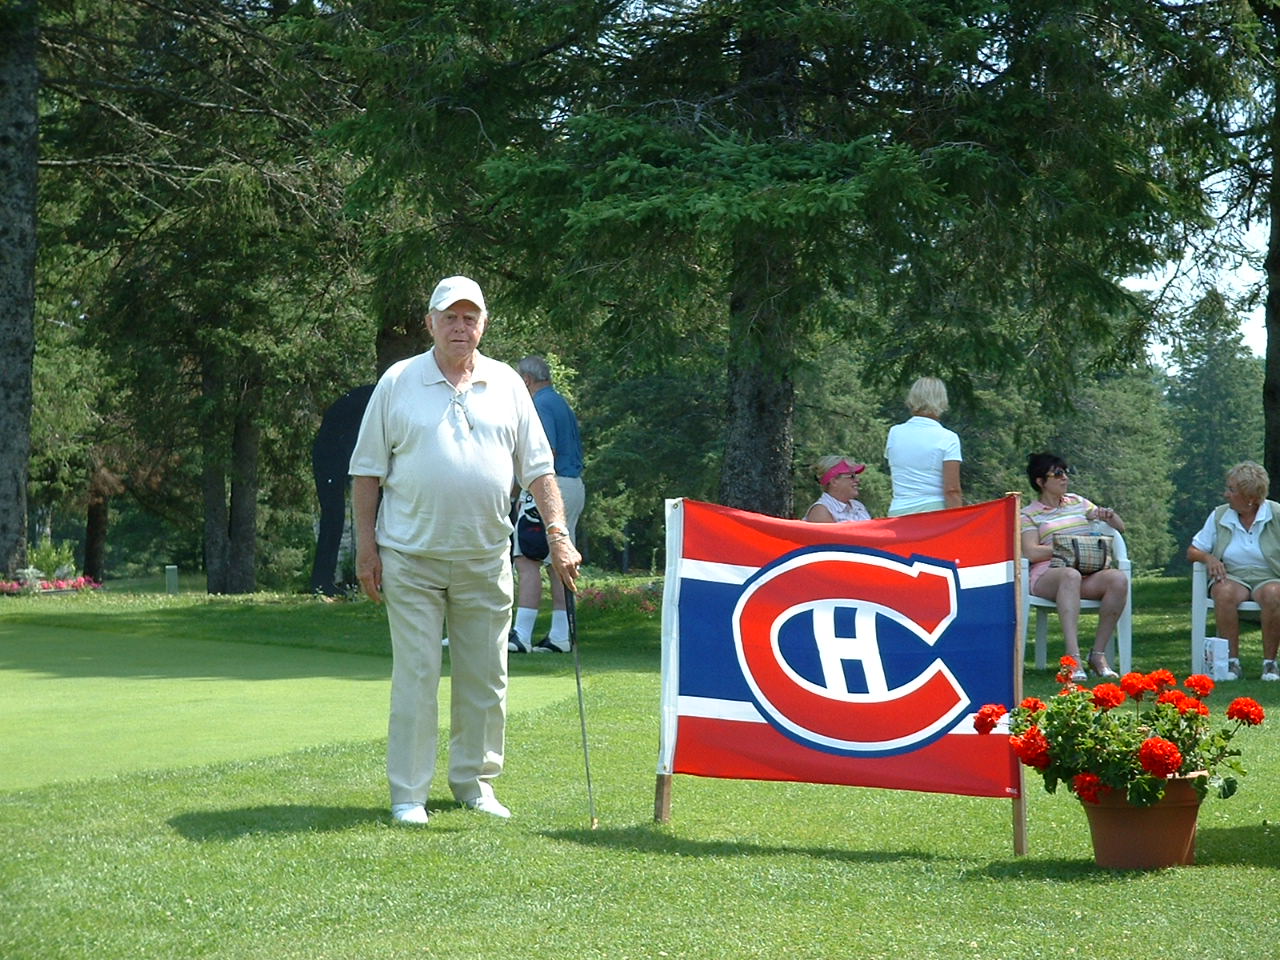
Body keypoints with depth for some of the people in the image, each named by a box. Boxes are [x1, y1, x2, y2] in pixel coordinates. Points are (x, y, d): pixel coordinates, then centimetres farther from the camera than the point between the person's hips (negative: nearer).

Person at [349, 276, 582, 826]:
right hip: (411, 556, -3)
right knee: (415, 678, -3)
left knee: (484, 679, 8)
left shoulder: (507, 385, 8)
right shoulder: (398, 383, 1)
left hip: (485, 558, 3)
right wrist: (366, 547, -2)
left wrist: (558, 534, -2)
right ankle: (407, 792, 3)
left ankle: (474, 782, 21)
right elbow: (367, 471, 3)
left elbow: (537, 467, 9)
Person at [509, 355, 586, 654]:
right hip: (575, 486, 10)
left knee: (528, 560, -12)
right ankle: (560, 636, 10)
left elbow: (548, 450, -20)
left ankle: (522, 634, -18)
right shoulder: (562, 404, 21)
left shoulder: (540, 404, -9)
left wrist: (529, 490, -17)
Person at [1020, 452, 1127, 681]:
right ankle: (1073, 657, -51)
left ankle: (1098, 653, -23)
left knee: (1119, 579, -29)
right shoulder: (1029, 514, 11)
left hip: (1088, 576, 4)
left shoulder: (1077, 502, 24)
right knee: (1071, 575, -41)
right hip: (1047, 576, -4)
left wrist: (1109, 516, 5)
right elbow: (1031, 552, -7)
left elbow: (1120, 528, 27)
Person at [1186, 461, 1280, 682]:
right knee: (1225, 593, -35)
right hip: (1232, 576, 2)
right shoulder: (1219, 516, 8)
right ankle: (1232, 662, -28)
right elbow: (1193, 551, 11)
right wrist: (1208, 558, -11)